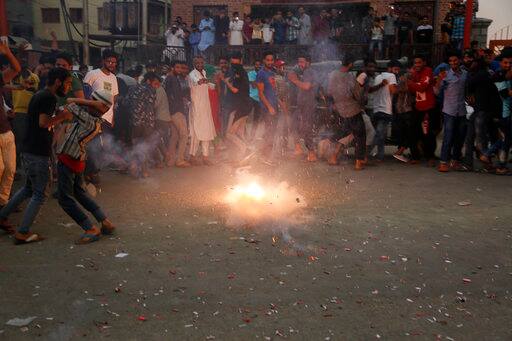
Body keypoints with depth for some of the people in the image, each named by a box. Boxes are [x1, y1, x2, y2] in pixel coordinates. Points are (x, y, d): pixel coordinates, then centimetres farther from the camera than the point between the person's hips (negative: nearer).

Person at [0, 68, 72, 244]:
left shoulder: (38, 95, 15)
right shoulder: (49, 98, -15)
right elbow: (43, 123, -26)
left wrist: (58, 118, 12)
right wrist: (62, 116, -12)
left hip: (29, 150, 10)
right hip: (38, 153, -10)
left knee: (29, 188, 23)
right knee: (40, 194, -1)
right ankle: (22, 233, 3)